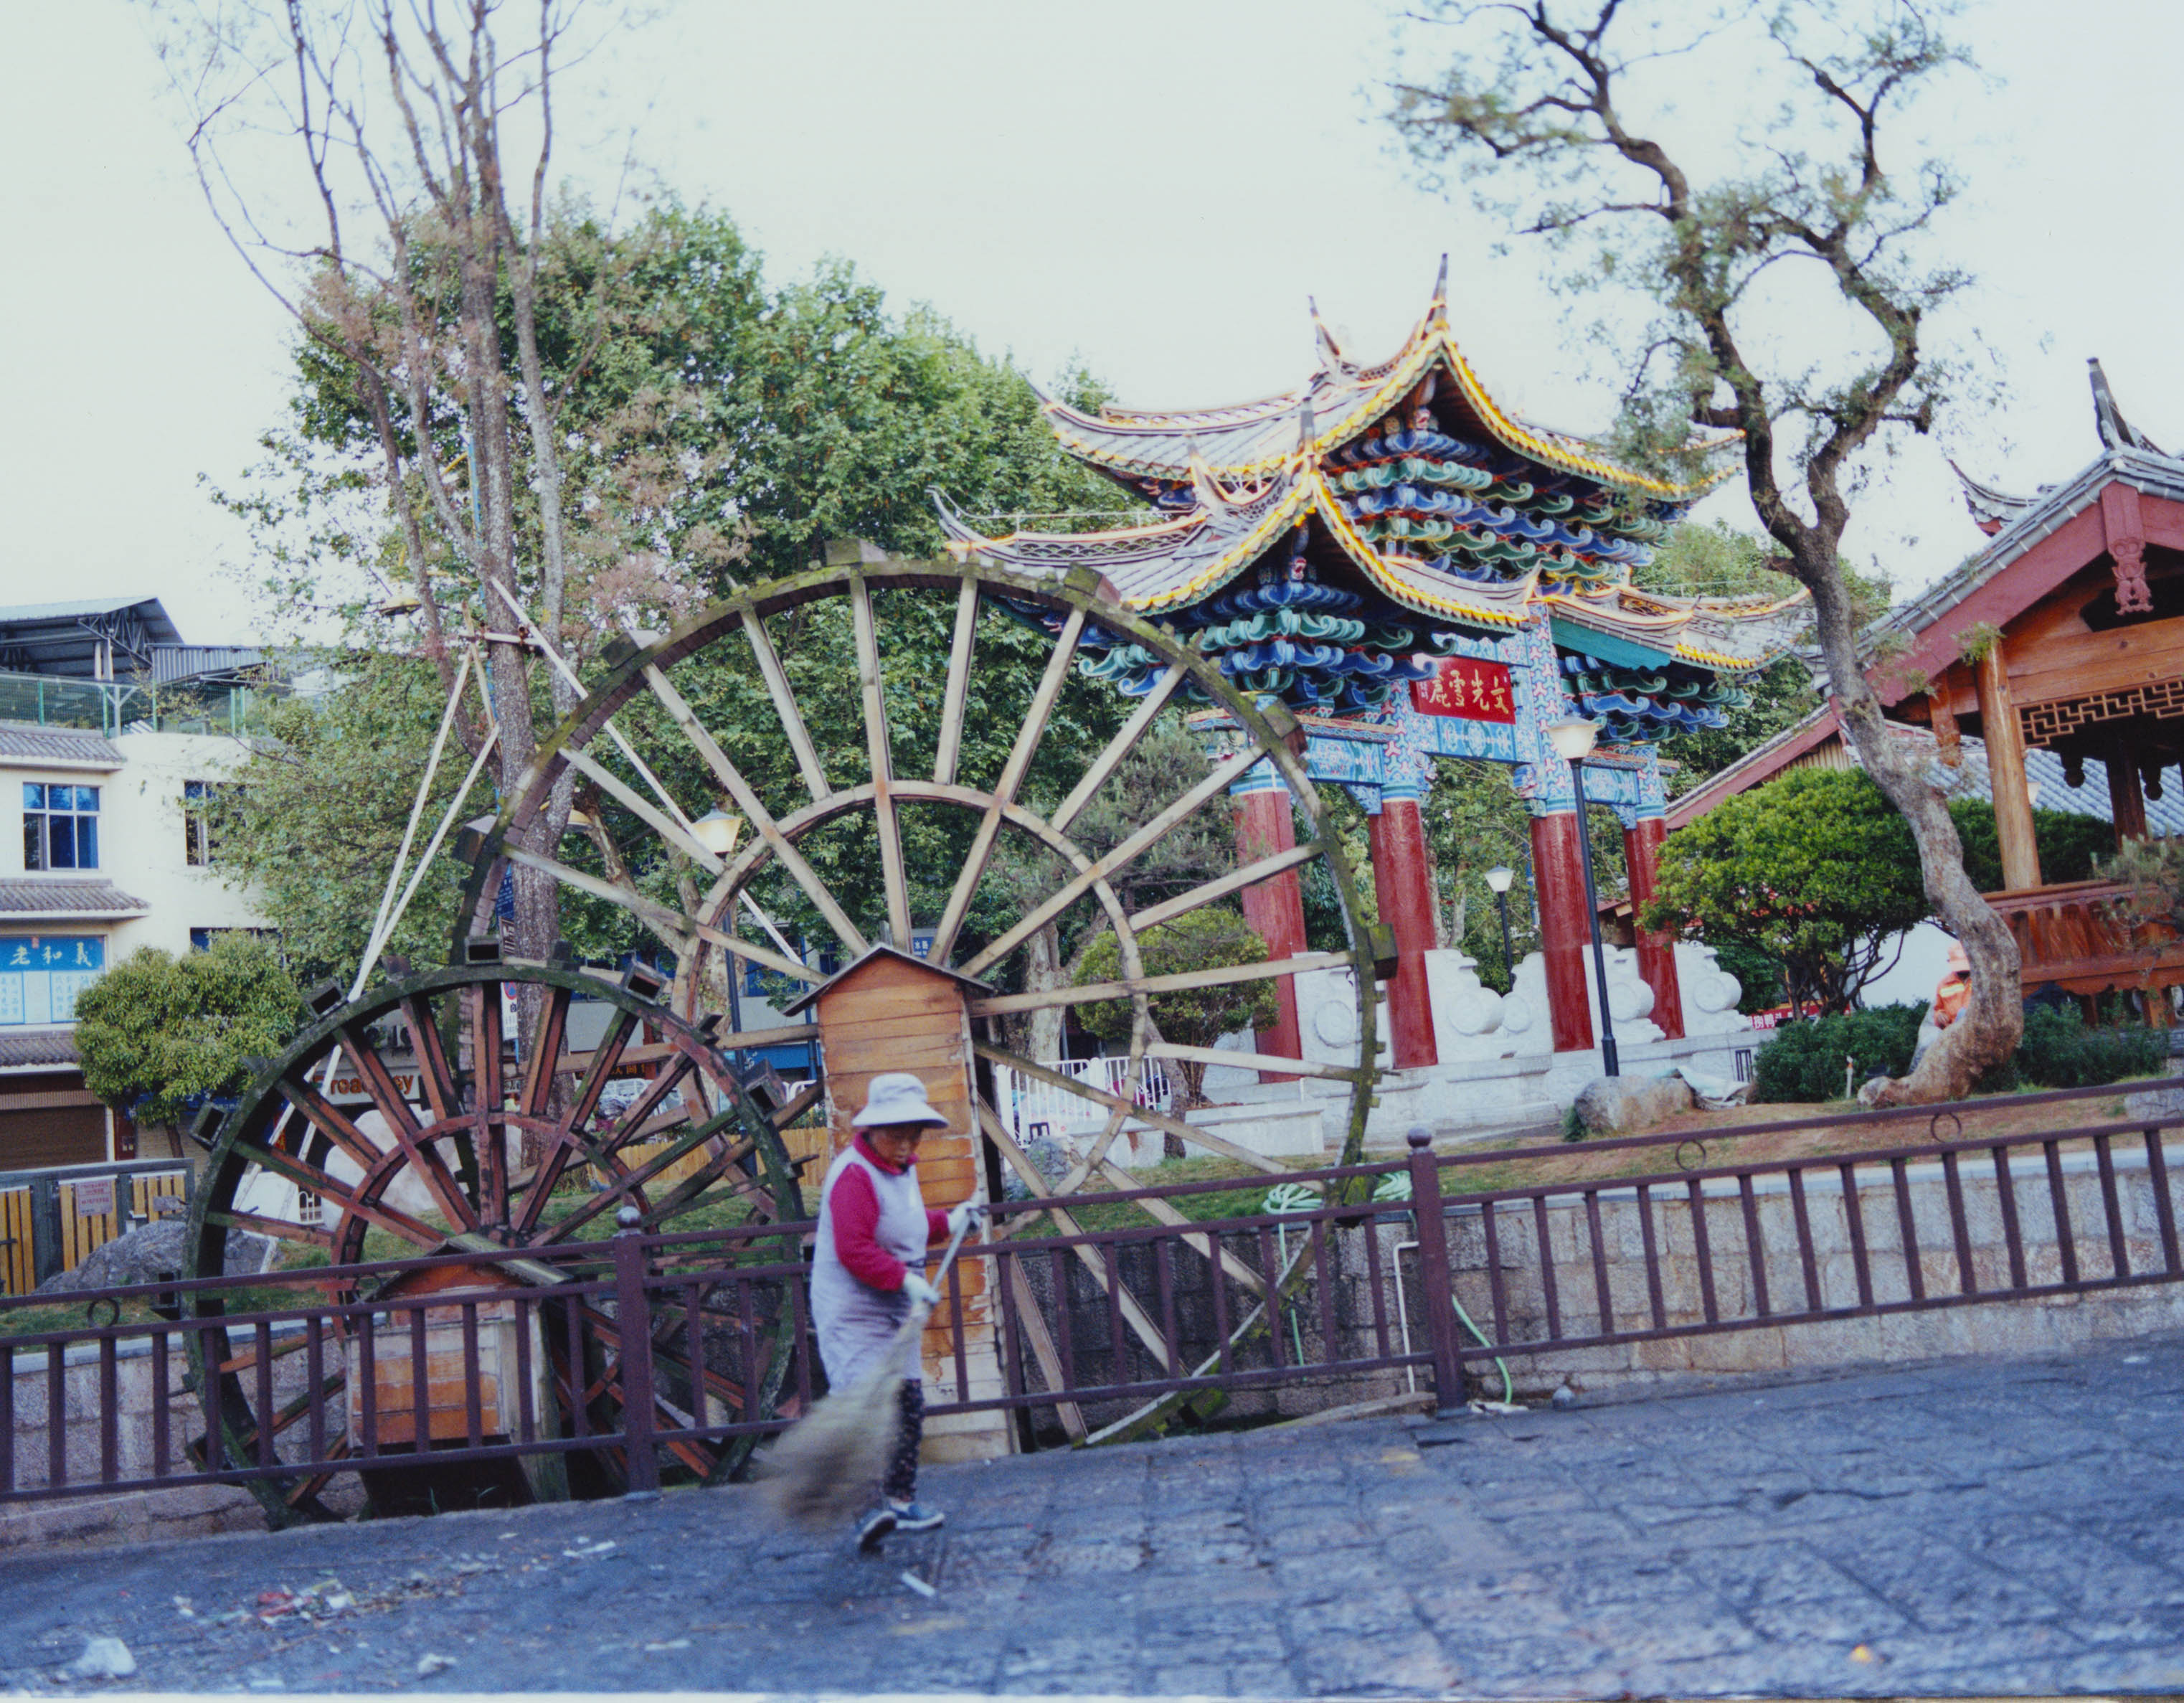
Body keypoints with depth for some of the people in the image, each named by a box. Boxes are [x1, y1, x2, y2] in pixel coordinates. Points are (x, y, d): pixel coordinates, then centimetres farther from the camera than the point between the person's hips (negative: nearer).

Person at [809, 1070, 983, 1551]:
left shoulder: (901, 1167, 12)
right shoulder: (854, 1175, -20)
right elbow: (853, 1249, -28)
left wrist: (948, 1223, 19)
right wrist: (907, 1279, -27)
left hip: (894, 1311, 10)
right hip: (851, 1313, -10)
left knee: (909, 1405, 15)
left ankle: (901, 1501, 27)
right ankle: (868, 1508, -25)